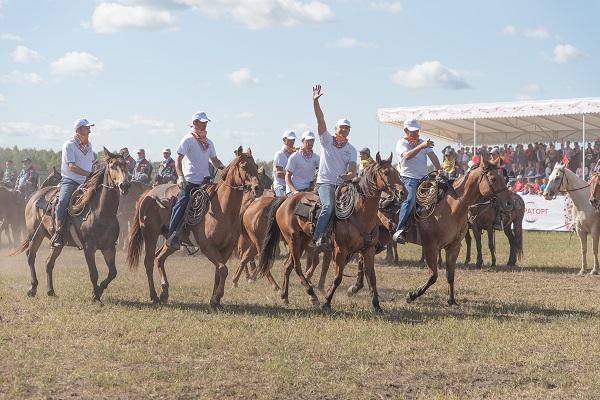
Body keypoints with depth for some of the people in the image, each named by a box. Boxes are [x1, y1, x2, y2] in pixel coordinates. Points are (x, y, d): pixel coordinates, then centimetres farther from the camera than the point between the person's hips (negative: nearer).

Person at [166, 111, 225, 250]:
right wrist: (180, 177, -23)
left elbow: (214, 160, 25)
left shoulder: (209, 142, 19)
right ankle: (172, 236, -11)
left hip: (205, 180, 6)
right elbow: (178, 159, -9)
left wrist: (224, 169, 4)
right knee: (181, 204, -15)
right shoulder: (188, 140, -2)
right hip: (190, 181, -6)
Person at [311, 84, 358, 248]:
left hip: (342, 183, 5)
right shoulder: (327, 139, 5)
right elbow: (320, 119, -7)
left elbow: (353, 169, -1)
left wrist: (349, 175, -26)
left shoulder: (351, 149, 10)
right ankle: (318, 236, -29)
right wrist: (315, 101, -18)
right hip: (325, 182, -5)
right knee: (328, 205, -27)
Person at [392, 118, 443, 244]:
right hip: (408, 178, -7)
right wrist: (421, 146, -31)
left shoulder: (423, 142, 21)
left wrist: (439, 169, -9)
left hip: (424, 177, 7)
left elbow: (432, 155, 9)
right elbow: (407, 155, -19)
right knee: (410, 199, -30)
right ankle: (399, 231, -36)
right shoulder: (402, 143, 1)